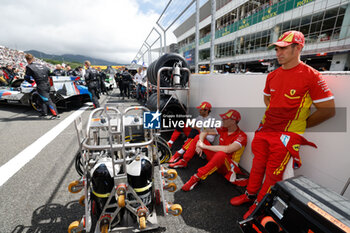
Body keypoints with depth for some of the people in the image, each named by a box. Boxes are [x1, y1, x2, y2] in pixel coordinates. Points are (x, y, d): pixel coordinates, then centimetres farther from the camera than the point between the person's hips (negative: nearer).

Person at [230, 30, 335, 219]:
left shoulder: (310, 75, -11)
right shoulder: (272, 76, 7)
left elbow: (328, 110, -9)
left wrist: (300, 124, -2)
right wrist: (275, 115, 12)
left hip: (286, 135, -5)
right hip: (264, 130, 6)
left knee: (273, 174, 8)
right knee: (258, 164, 17)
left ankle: (259, 205, 30)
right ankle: (250, 195, 39)